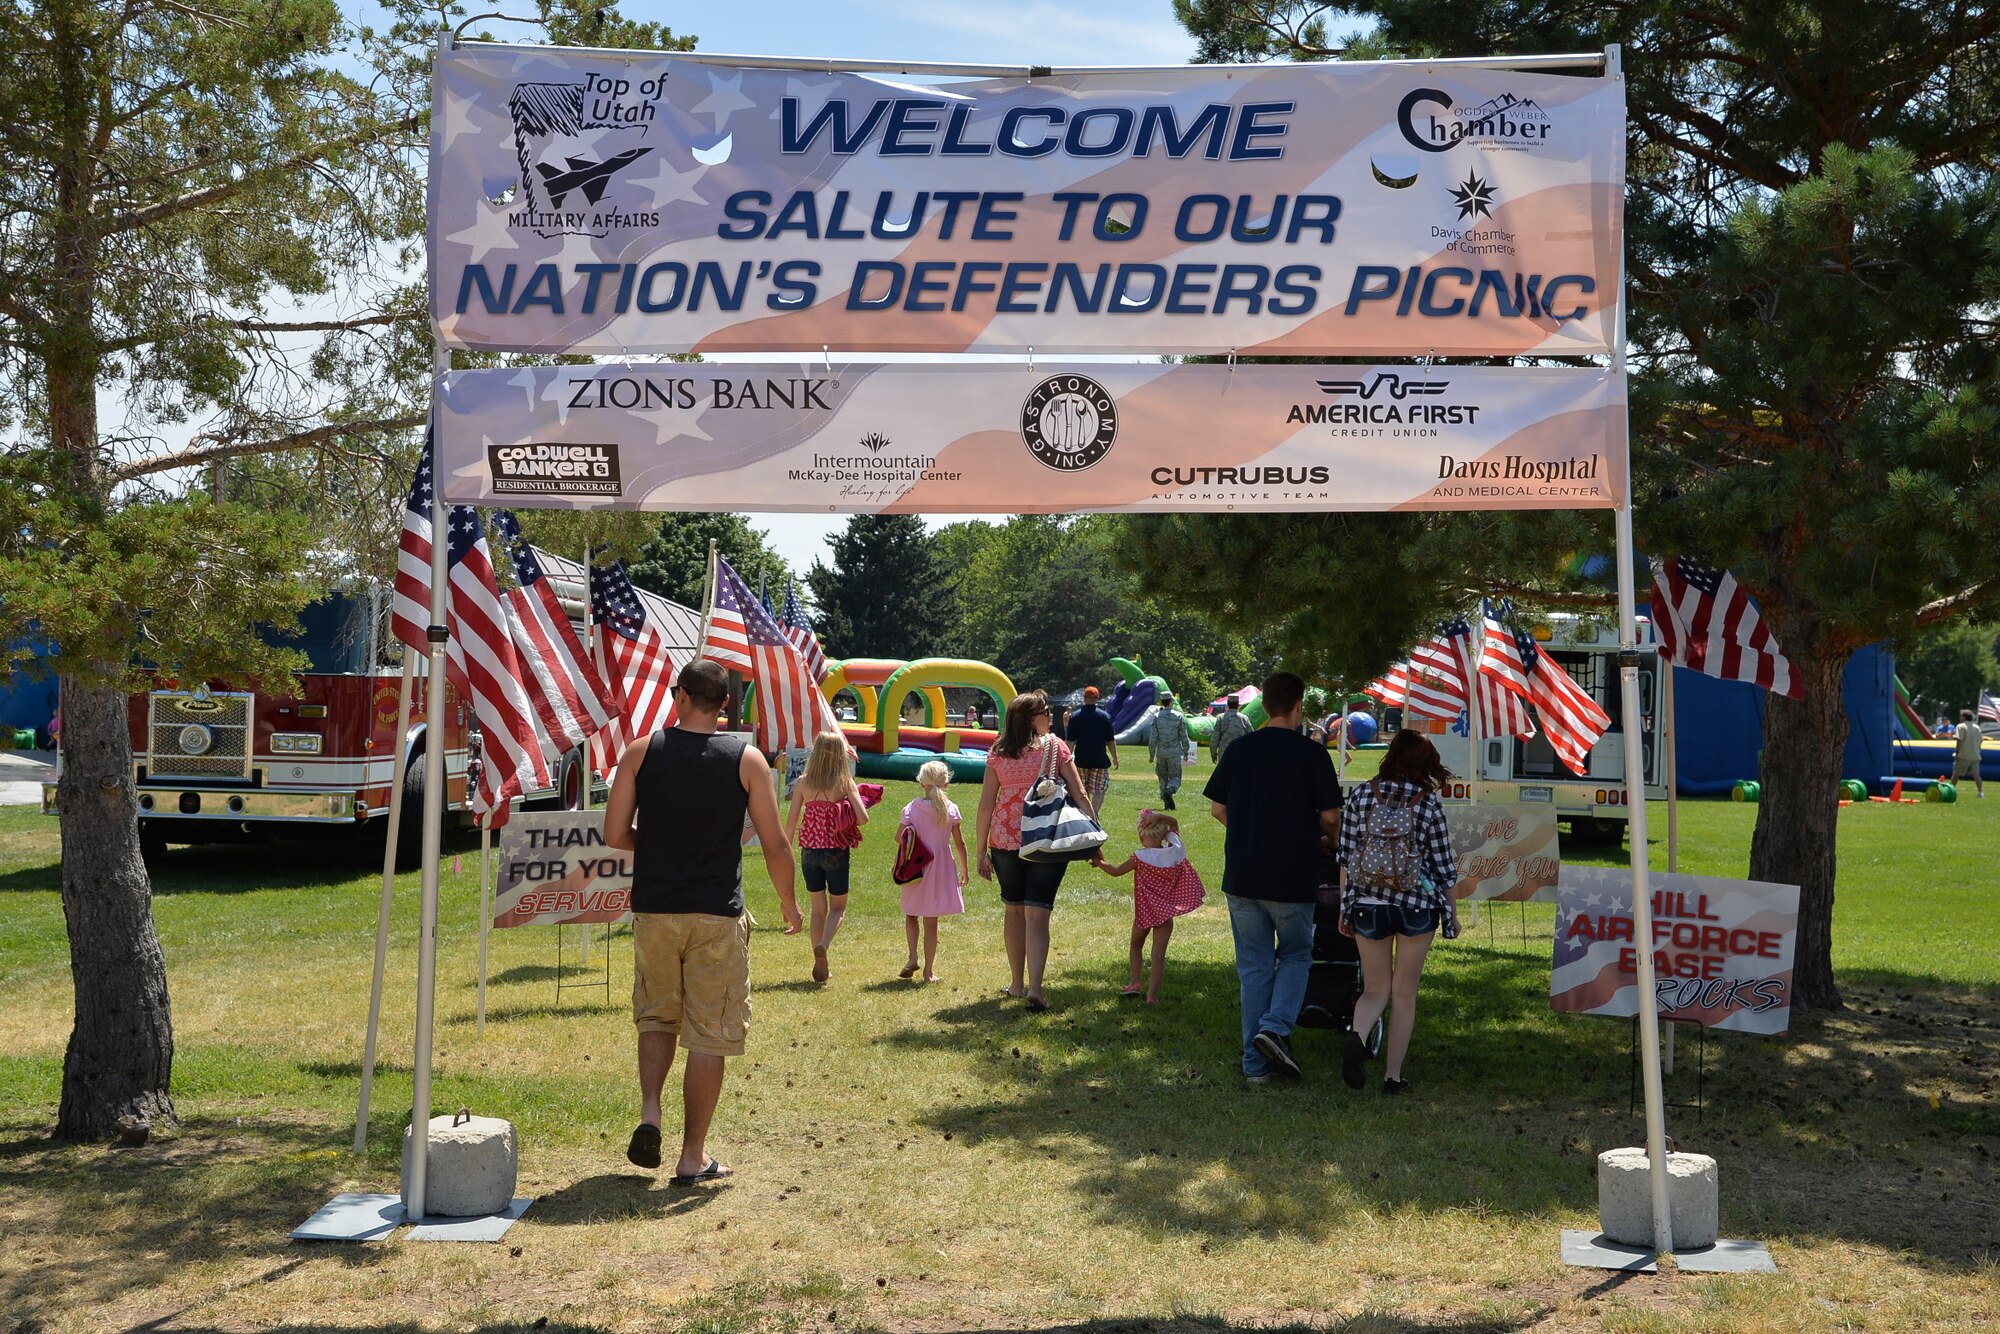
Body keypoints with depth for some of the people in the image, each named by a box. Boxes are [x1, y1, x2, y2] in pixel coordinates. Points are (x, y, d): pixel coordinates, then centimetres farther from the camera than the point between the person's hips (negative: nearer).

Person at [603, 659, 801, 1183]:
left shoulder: (641, 752, -2)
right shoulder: (747, 760, -4)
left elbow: (614, 834, -1)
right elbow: (775, 846, -3)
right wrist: (790, 905, 13)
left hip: (654, 909, 2)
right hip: (717, 914, -2)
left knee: (656, 1016, 23)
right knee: (709, 1034, 7)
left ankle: (649, 1114, 4)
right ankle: (693, 1157, 12)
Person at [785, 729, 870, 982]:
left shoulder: (804, 782, -3)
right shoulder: (845, 783, -8)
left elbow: (792, 821, -4)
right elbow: (862, 817, -16)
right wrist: (846, 823, 5)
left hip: (809, 851, 2)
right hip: (836, 853, -2)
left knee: (818, 907, 16)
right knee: (838, 907, 13)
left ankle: (821, 965, 17)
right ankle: (823, 945, -14)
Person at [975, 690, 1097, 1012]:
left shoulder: (997, 753, 3)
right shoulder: (1055, 747, -2)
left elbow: (986, 804, 2)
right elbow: (1080, 796, -6)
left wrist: (982, 851, 7)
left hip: (1004, 840, 2)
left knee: (1014, 911, 18)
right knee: (1037, 915, -3)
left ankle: (1017, 983, 28)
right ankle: (1034, 987, -15)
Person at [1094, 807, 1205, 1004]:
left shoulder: (1141, 858, -16)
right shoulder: (1175, 851, -7)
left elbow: (1115, 871, -2)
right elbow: (1174, 823, 6)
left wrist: (1100, 863, 15)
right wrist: (1159, 816, -11)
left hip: (1144, 912, -2)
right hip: (1166, 913, 2)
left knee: (1136, 945, 24)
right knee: (1159, 954, 0)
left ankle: (1135, 981, 18)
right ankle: (1152, 994, -7)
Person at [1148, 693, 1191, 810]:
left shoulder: (1156, 717, -1)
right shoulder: (1178, 716, -2)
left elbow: (1153, 738, -3)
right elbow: (1184, 737, 0)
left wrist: (1151, 755, 4)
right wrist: (1185, 752, 12)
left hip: (1161, 752, 1)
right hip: (1174, 752, -1)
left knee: (1163, 777, 12)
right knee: (1175, 777, 5)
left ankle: (1166, 803, 5)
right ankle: (1169, 791, -25)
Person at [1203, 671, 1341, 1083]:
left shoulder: (1239, 749, 3)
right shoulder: (1311, 753, -8)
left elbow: (1218, 808, 8)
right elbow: (1330, 817, -8)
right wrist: (1319, 831, 14)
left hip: (1242, 875, 3)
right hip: (1293, 878, -3)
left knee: (1253, 966, 10)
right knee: (1295, 955, 16)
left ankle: (1255, 1063, 11)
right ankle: (1276, 1026, -6)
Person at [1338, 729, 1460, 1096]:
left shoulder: (1361, 795, -1)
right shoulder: (1428, 802, -5)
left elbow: (1345, 857, 0)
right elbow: (1444, 865, 1)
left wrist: (1344, 907, 10)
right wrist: (1452, 914, 14)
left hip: (1367, 906, 1)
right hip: (1417, 906, -1)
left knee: (1375, 989, 13)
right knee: (1404, 993, 11)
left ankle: (1356, 1036, -17)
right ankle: (1393, 1076, 14)